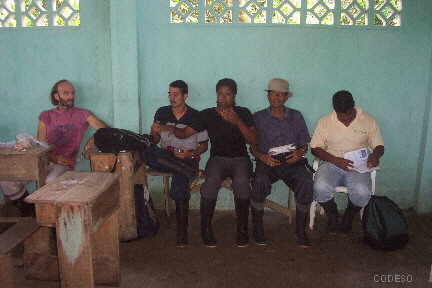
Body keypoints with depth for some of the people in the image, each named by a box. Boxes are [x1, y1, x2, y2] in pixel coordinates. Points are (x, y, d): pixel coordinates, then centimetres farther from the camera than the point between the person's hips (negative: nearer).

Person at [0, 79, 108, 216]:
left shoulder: (83, 115, 8)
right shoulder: (45, 116, 13)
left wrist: (93, 139, -20)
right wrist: (54, 158, -13)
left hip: (64, 164, -3)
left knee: (51, 182, -37)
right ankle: (28, 210, 7)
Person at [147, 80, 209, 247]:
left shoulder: (196, 117, 1)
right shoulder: (161, 113, 9)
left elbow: (204, 145, 6)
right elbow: (155, 142, 14)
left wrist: (191, 154, -14)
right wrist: (154, 132, -9)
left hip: (188, 158, -2)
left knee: (179, 180, -33)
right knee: (148, 153, -31)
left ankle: (182, 232, -22)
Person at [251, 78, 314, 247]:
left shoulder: (296, 116, 18)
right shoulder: (258, 117, 13)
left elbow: (304, 144, 15)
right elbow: (252, 146, 7)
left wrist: (299, 153, -8)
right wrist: (263, 157, -13)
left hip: (292, 162, 2)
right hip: (267, 162, -1)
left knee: (307, 182, -30)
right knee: (260, 182, -34)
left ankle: (300, 230, -13)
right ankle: (257, 228, -15)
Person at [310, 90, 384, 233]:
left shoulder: (368, 121, 3)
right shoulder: (325, 121, 1)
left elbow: (379, 146, 8)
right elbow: (315, 148, -2)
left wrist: (375, 155, -17)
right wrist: (336, 160, -17)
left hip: (358, 166, 1)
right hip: (331, 163, 0)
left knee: (362, 193, -31)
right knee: (320, 188, -31)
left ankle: (349, 216, 6)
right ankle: (332, 215, 3)